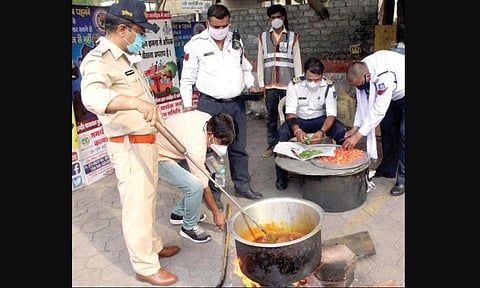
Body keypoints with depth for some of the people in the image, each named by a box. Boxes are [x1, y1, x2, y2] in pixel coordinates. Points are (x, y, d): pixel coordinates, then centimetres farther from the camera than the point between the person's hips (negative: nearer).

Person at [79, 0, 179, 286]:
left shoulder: (126, 56, 12)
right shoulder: (98, 60, -20)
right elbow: (93, 96, -42)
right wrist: (138, 102, -55)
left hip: (146, 141, 10)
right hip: (129, 146, -10)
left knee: (147, 198, 21)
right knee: (137, 205, 0)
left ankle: (153, 246, 38)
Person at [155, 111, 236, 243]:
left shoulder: (208, 119, -12)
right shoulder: (196, 145, -34)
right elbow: (203, 185, -24)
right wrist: (217, 213, -13)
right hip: (159, 159, -9)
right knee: (196, 186, -26)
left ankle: (179, 213, 22)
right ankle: (189, 227, -3)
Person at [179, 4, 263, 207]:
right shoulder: (196, 44, -5)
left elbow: (245, 68, 21)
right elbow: (187, 79, -2)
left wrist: (251, 85, 3)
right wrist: (188, 105, -6)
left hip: (236, 103, 5)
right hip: (210, 104, -4)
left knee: (239, 148, 13)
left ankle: (242, 185, 28)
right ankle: (213, 191, 15)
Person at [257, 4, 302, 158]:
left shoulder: (292, 37, 8)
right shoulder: (263, 37, 11)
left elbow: (297, 61, 6)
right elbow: (260, 61, 9)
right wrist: (261, 83, 3)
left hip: (287, 84, -1)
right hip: (270, 84, 1)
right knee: (271, 116, 6)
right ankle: (271, 145, 15)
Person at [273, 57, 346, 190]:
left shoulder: (328, 86, -13)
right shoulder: (294, 84, -15)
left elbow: (331, 114, -17)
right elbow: (290, 111, -17)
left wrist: (322, 131, -38)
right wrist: (296, 130, -38)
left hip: (320, 119, 1)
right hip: (299, 119, 0)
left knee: (342, 132, -27)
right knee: (281, 133, -31)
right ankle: (281, 176, -14)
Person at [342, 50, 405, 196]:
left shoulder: (384, 75, -42)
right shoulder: (360, 72, -18)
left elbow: (379, 110, -38)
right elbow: (362, 101, -6)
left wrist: (358, 136, -35)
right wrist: (355, 127, -11)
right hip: (393, 95, 8)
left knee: (403, 133, -14)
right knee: (387, 129, 8)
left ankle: (402, 179, -7)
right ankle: (387, 169, 21)